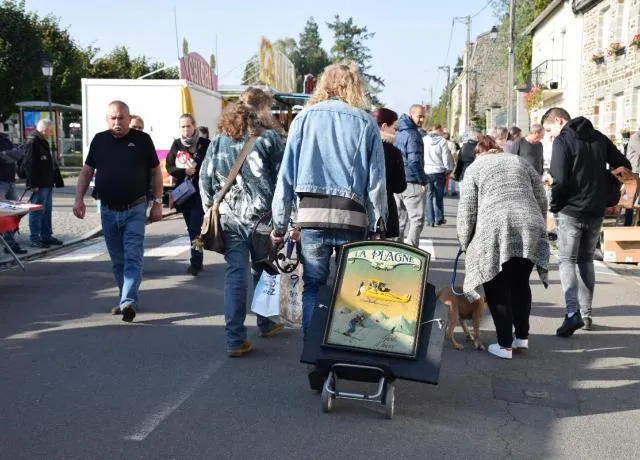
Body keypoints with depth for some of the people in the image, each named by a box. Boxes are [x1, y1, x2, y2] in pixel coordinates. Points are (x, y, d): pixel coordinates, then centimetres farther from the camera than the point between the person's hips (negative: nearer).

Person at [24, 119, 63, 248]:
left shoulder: (43, 142, 17)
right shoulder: (32, 143, -15)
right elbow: (29, 165, -20)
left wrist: (53, 180, 19)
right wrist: (33, 184, -22)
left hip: (47, 184, 10)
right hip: (39, 185, -10)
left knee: (47, 211, 15)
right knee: (37, 212, -4)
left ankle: (46, 236, 23)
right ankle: (35, 239, 1)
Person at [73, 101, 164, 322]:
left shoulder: (142, 140, -1)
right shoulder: (99, 140, 6)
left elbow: (155, 172, 3)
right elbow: (87, 170, 11)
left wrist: (157, 202, -1)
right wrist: (79, 198, 0)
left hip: (135, 210, -4)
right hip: (108, 211, 4)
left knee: (133, 257, -10)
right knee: (117, 260, 12)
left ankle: (128, 302, -14)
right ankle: (126, 299, 24)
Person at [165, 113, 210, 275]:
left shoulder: (205, 144, -3)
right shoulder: (176, 144, 7)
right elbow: (169, 167, 3)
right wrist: (184, 171, -13)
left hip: (200, 192, -4)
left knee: (195, 227, -11)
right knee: (191, 228, 12)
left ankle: (195, 262, -6)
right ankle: (197, 260, 22)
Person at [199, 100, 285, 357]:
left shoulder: (218, 141, 7)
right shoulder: (269, 138, 3)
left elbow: (205, 179, 7)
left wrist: (211, 210, 15)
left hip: (229, 219, 1)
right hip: (262, 217, 0)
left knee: (235, 275, 1)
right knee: (263, 271, 17)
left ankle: (235, 340, -3)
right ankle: (266, 324, 33)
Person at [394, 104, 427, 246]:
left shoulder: (399, 132, 15)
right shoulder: (412, 135, -14)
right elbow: (414, 161, -20)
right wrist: (423, 181, -11)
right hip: (411, 183, -9)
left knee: (400, 219, 14)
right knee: (417, 219, -2)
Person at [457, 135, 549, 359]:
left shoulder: (475, 167, 13)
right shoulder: (521, 162, 23)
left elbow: (467, 211, 6)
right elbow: (541, 200, 18)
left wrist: (465, 243, 15)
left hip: (495, 230, -4)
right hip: (531, 228, 4)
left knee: (498, 290, 6)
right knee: (520, 284, 19)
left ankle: (505, 345, 7)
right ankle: (522, 336, 23)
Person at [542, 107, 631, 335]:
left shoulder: (562, 141, -10)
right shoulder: (599, 137, 10)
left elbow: (559, 180, -19)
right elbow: (624, 166, 12)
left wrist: (555, 205, -4)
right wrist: (606, 195, 14)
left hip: (571, 212, -6)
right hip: (596, 212, 6)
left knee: (567, 261, 2)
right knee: (586, 261, 17)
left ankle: (572, 312, -13)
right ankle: (586, 314, 19)